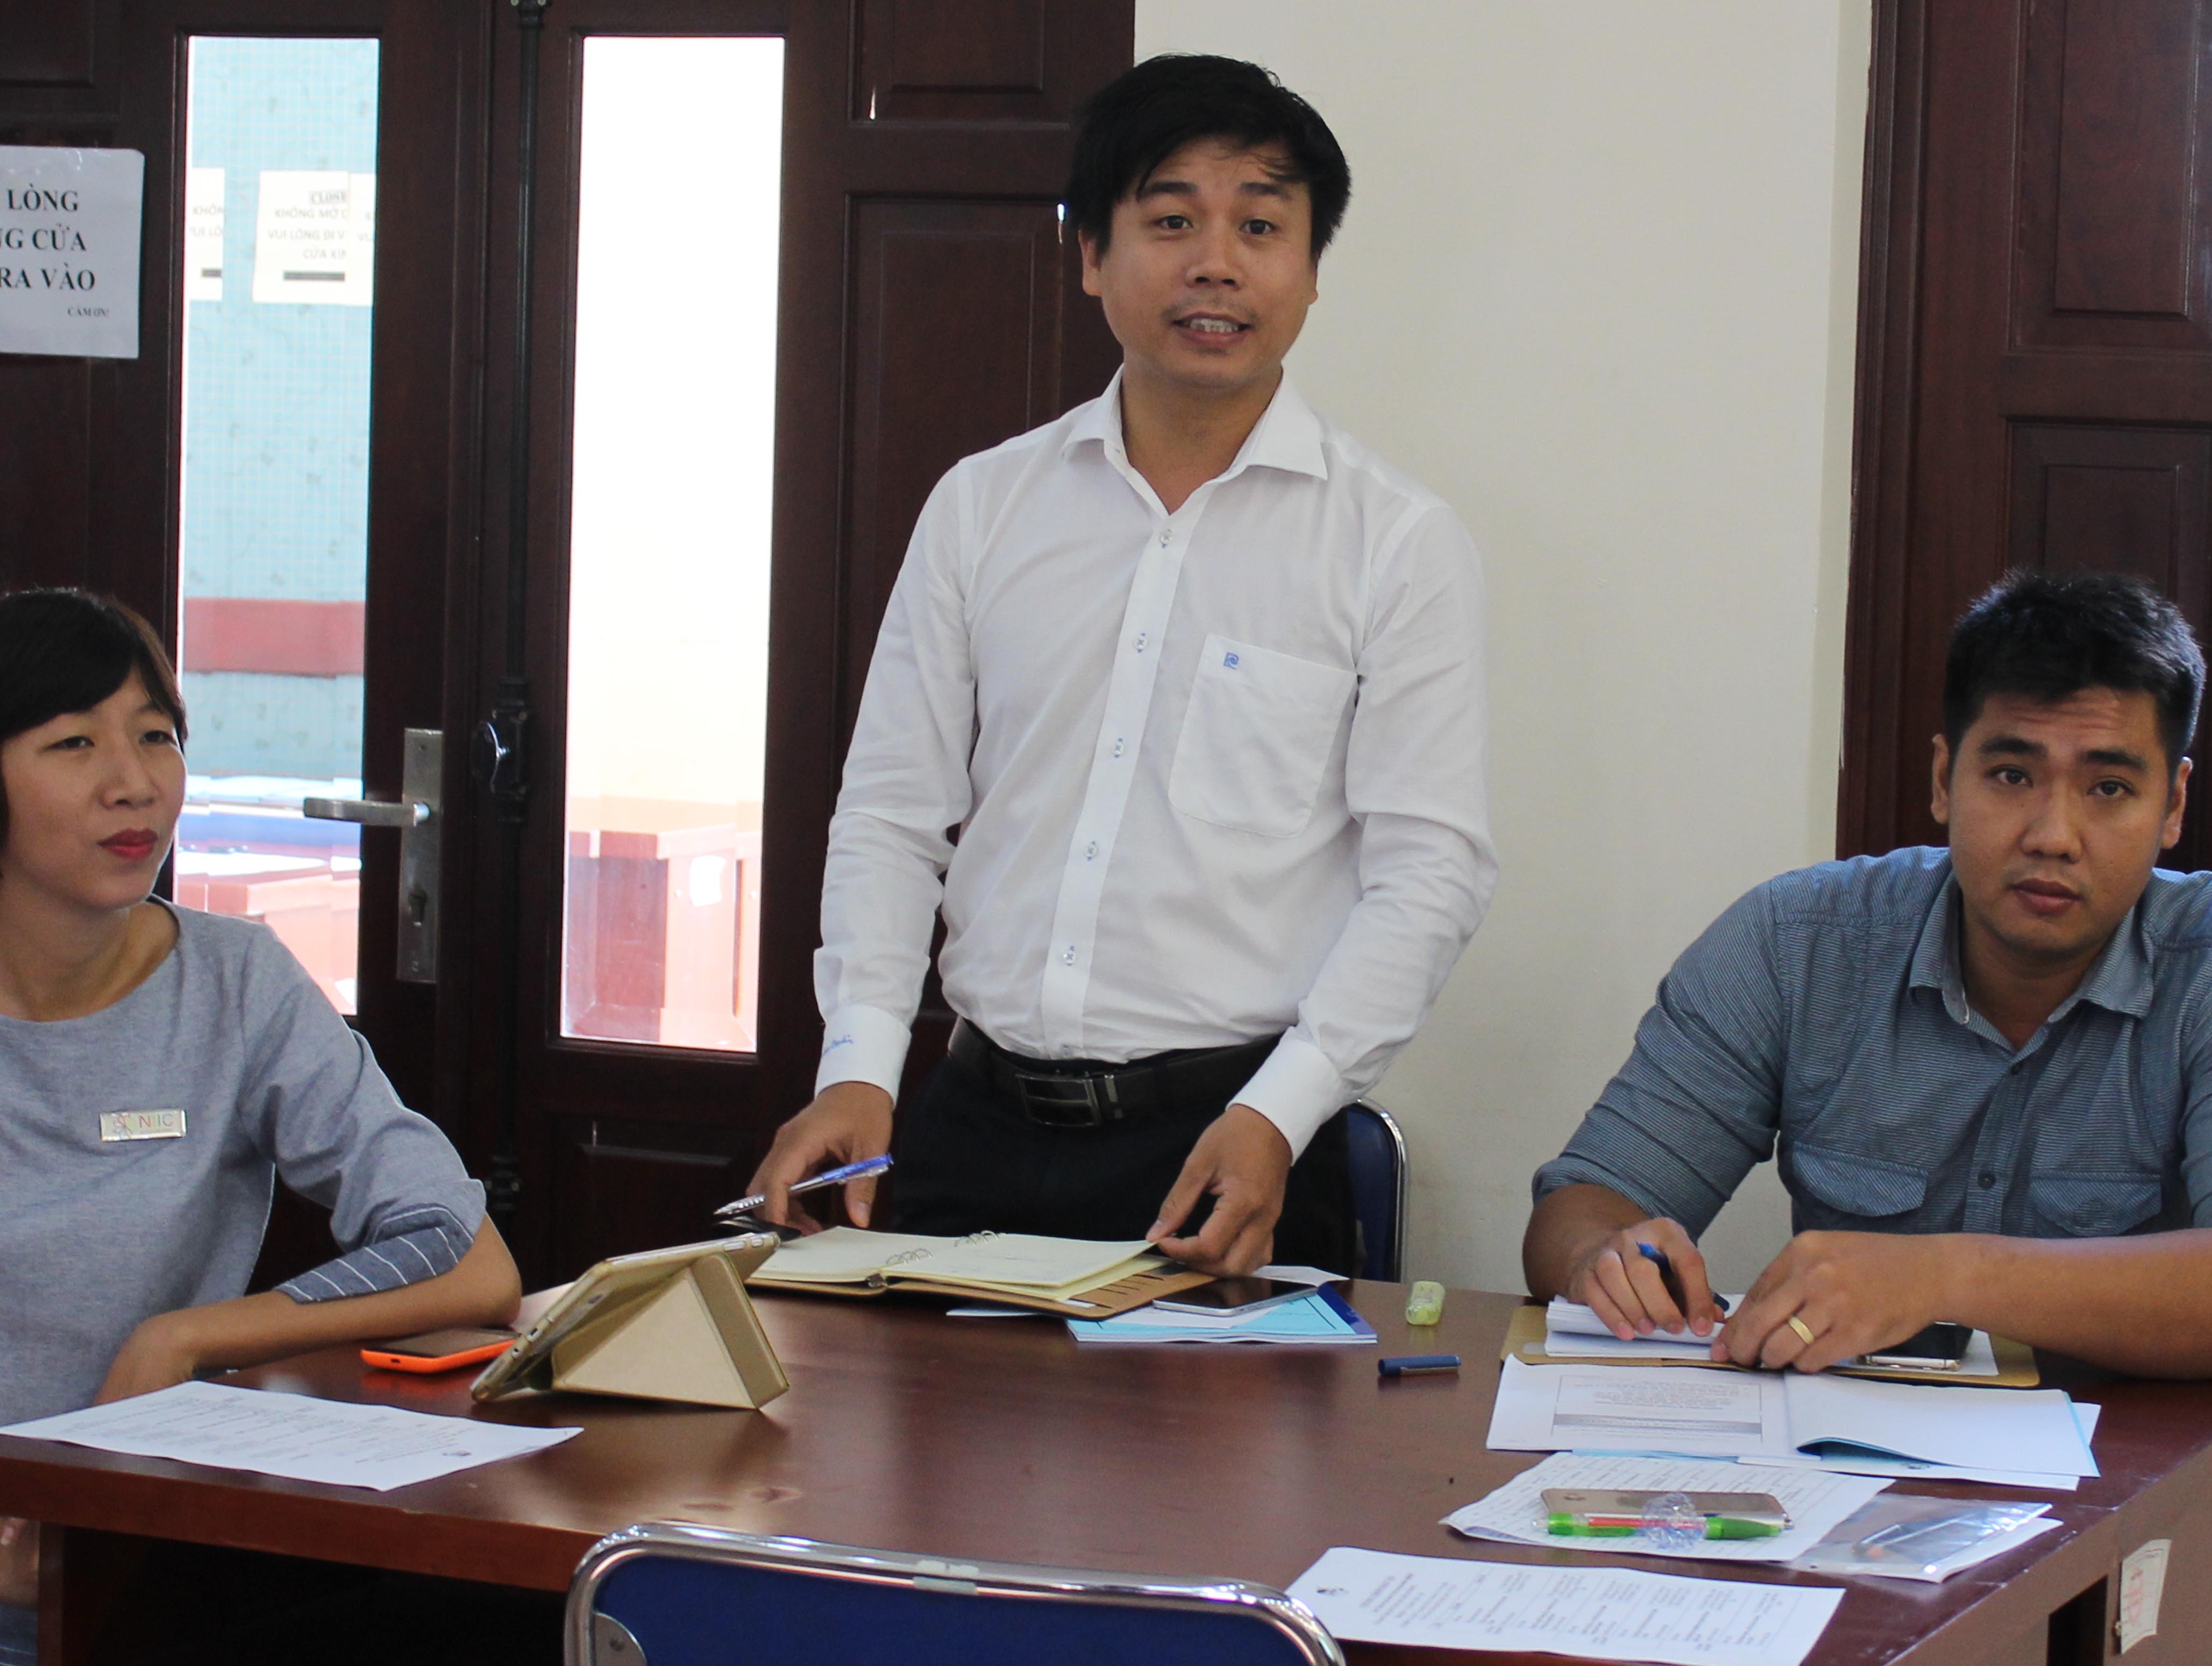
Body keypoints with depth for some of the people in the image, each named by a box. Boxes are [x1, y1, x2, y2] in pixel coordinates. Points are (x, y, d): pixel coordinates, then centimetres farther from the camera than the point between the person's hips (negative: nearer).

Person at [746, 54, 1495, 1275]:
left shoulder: (1399, 543, -1)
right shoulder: (981, 509, 9)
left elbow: (1429, 867, -5)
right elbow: (891, 815, 9)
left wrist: (1277, 1117, -17)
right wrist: (857, 1067, -7)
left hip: (1227, 1140, -3)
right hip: (979, 1128, 3)